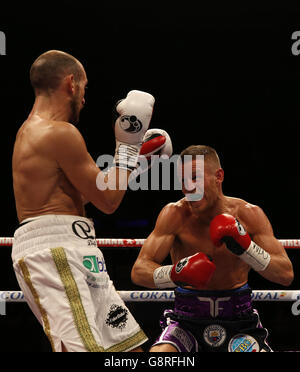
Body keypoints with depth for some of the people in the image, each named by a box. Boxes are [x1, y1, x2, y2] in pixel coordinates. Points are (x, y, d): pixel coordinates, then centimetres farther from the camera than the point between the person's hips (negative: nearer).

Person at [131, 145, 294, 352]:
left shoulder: (249, 214, -5)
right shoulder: (175, 214, -8)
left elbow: (286, 275, -9)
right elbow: (138, 272, -12)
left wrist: (246, 248, -25)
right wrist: (175, 274, -33)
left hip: (239, 321, 2)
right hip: (188, 318, -1)